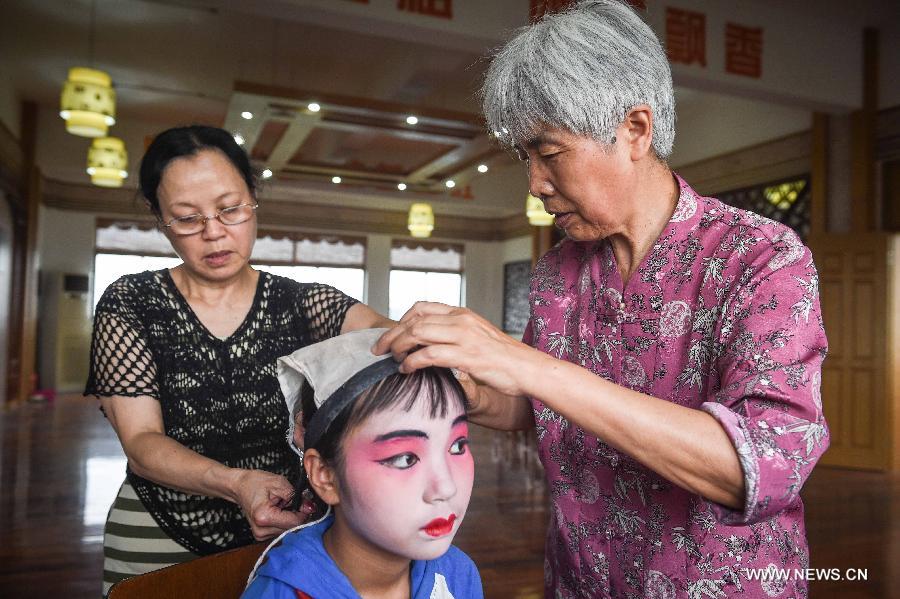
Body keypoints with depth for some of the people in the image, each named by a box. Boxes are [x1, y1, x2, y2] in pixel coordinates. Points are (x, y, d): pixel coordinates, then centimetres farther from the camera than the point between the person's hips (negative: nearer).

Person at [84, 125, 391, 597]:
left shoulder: (303, 304, -5)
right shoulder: (129, 305, -7)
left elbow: (380, 330, -24)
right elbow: (141, 443, -15)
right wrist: (236, 483, -34)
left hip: (285, 531, 1)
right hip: (159, 541, -1)